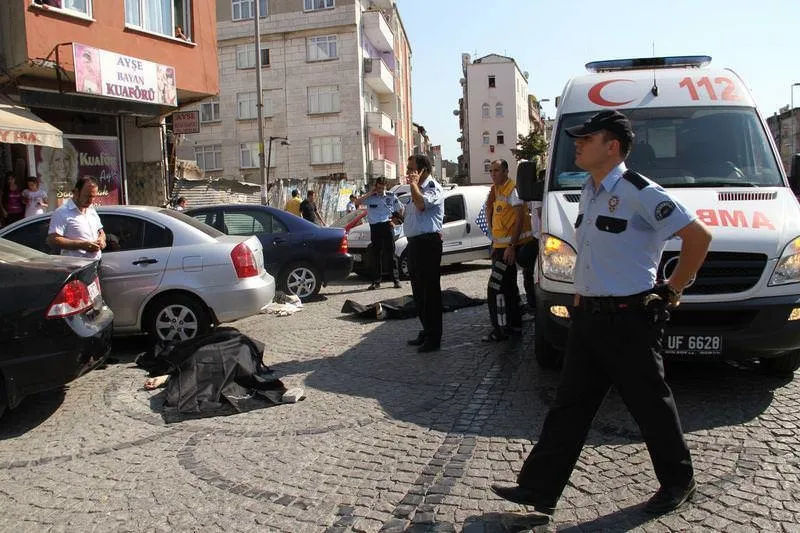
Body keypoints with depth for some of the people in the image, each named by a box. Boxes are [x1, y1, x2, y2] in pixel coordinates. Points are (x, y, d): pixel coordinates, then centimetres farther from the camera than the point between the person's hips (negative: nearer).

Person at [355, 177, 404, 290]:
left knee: (391, 253, 1)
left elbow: (401, 209, 15)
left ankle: (396, 280, 5)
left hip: (387, 226, -1)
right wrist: (370, 193, -8)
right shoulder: (370, 197, 4)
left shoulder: (391, 196, 4)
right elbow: (357, 202, -8)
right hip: (375, 227, 1)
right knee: (376, 255, 4)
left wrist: (394, 220, 5)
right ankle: (376, 282, 8)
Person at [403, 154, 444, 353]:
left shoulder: (433, 188, -9)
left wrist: (413, 184, -17)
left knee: (430, 291, -6)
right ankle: (426, 331, 27)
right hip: (414, 242, 10)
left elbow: (421, 204, -28)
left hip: (428, 242, -10)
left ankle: (434, 338, 0)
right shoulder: (418, 188, 21)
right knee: (418, 291, 15)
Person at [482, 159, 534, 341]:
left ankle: (500, 330, -5)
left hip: (510, 246, -10)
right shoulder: (496, 190, 15)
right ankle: (515, 325, 24)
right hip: (500, 245, 10)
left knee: (495, 287, -11)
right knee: (509, 286, 15)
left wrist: (511, 246, -22)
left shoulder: (512, 189, -13)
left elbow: (519, 218, -19)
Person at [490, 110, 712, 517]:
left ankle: (677, 482, 33)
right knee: (569, 405, 9)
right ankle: (538, 489, 15)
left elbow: (698, 236, -16)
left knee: (650, 404, 10)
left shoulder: (637, 192, -15)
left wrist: (670, 291, -10)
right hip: (588, 316, 8)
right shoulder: (589, 192, 12)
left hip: (630, 319, -8)